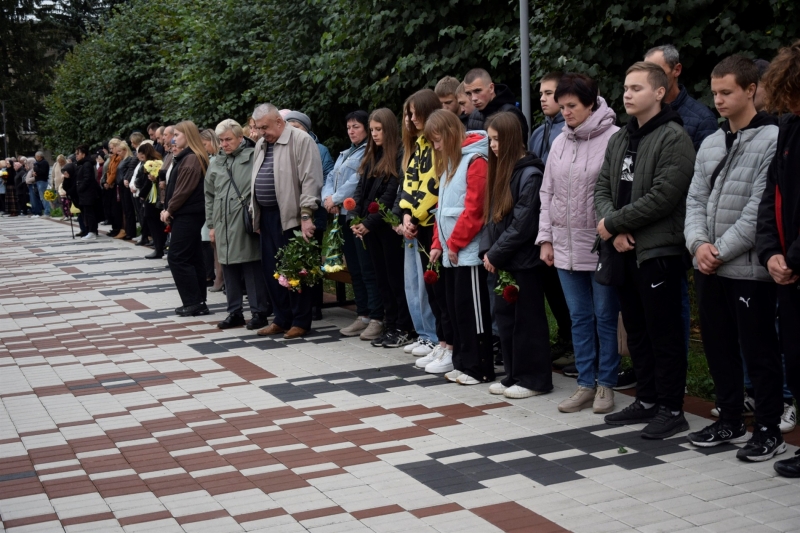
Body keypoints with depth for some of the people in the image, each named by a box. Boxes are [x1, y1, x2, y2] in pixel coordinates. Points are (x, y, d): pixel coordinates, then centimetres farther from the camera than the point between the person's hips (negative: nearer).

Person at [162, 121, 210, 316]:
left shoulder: (191, 159, -14)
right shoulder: (185, 157, 17)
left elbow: (184, 189, -19)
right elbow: (175, 185, 17)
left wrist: (169, 209, -10)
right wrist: (168, 209, 8)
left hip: (187, 215, -10)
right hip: (185, 214, 10)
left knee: (177, 258, -8)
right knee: (192, 259, 10)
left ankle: (194, 303, -5)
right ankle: (197, 303, 13)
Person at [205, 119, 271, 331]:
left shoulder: (253, 158, -3)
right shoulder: (216, 164, 15)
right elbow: (209, 196, 20)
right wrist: (211, 225, 16)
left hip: (247, 225, -6)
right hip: (223, 226, 6)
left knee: (253, 269, -2)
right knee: (229, 270, 9)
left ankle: (259, 312, 5)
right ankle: (234, 312, 18)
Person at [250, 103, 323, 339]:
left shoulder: (301, 140, -8)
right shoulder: (261, 145, 16)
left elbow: (310, 180, -14)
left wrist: (306, 215, -19)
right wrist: (255, 212, 17)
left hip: (291, 216, -8)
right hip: (267, 216, 8)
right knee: (271, 270, 10)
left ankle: (300, 322, 9)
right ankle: (282, 319, 21)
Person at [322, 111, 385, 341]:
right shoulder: (345, 154, 22)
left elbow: (358, 181, -18)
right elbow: (331, 178, 17)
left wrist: (336, 199, -12)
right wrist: (327, 198, -3)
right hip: (344, 216, 9)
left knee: (368, 269, -9)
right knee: (354, 269, 11)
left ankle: (376, 319, -5)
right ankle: (363, 316, 18)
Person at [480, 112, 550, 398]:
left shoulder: (529, 174, -13)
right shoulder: (500, 170, 12)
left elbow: (522, 225, -18)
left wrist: (496, 254, -13)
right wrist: (487, 250, 2)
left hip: (524, 260, -8)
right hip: (502, 260, 8)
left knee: (527, 319, 0)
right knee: (504, 316, 11)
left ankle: (535, 379, 9)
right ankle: (513, 375, 21)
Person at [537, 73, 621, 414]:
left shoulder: (614, 139, -11)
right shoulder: (560, 143, 11)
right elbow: (548, 193, 14)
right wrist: (545, 238, 10)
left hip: (602, 246, -6)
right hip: (565, 246, 6)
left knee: (605, 317, 5)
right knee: (579, 317, 12)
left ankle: (606, 385, 17)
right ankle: (586, 385, 21)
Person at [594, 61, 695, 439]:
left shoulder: (673, 138, -10)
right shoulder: (619, 139, 15)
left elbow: (664, 195, -19)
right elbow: (603, 188, 11)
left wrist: (614, 223, -13)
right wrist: (615, 231, -7)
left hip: (658, 251, -8)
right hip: (624, 250, 8)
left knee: (664, 333, -1)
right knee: (637, 332, 15)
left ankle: (671, 409, 8)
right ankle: (646, 401, 26)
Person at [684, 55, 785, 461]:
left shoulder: (772, 140, -10)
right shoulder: (710, 144, 14)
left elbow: (760, 209, -16)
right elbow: (695, 199, 12)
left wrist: (722, 251, -15)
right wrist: (698, 242, -5)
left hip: (749, 269, -7)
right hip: (708, 269, 7)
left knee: (759, 351, 2)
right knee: (718, 348, 15)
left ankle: (769, 430, 14)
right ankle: (730, 421, 29)